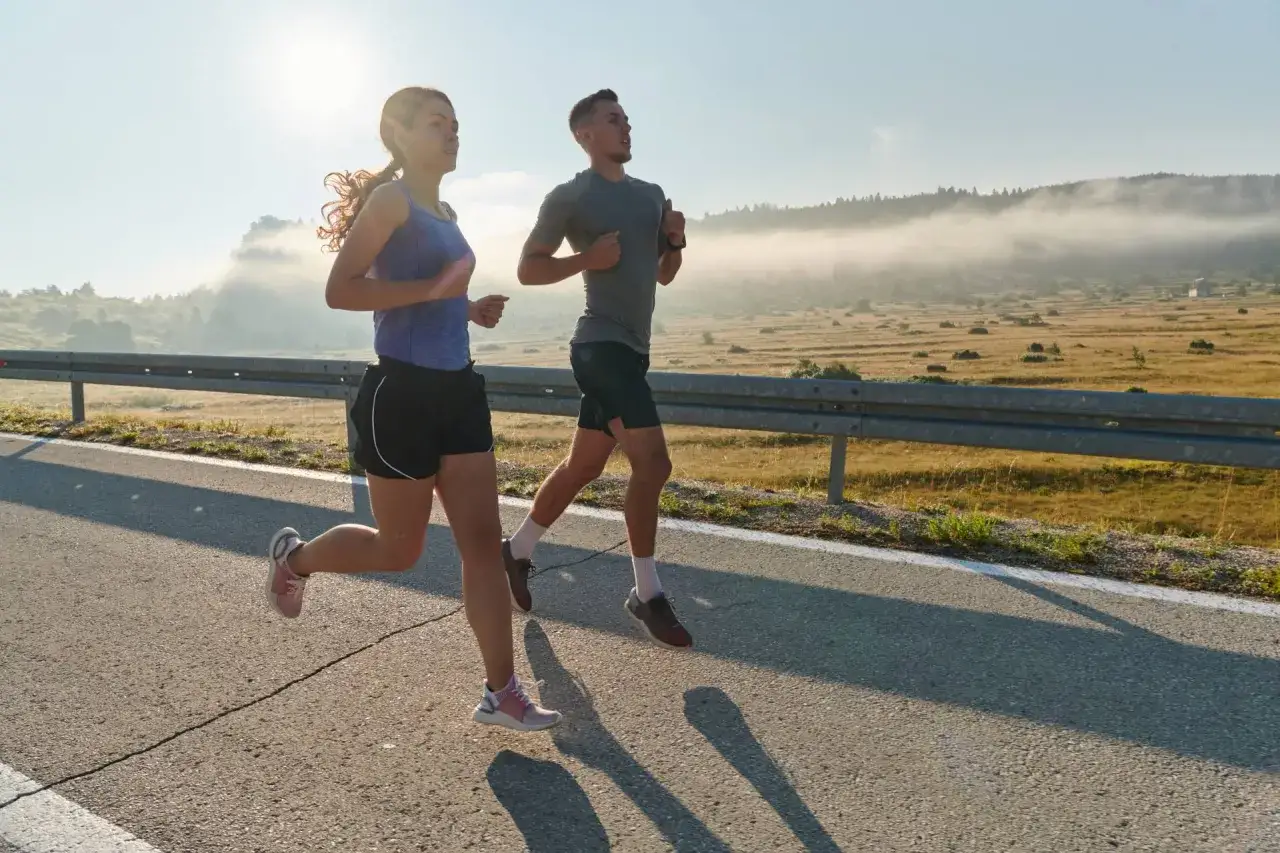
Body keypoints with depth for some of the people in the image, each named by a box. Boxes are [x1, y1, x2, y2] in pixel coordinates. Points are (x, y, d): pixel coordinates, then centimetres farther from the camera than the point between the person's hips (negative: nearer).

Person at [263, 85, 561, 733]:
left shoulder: (444, 212, 17)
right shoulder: (390, 199, -7)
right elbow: (340, 290, -17)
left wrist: (469, 309, 11)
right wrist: (432, 288, -22)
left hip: (458, 391, 8)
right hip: (403, 394, -8)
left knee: (483, 541, 3)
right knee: (399, 550, 7)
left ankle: (502, 692, 11)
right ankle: (293, 557, 37)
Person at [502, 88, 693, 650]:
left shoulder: (651, 194, 18)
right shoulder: (569, 197, -4)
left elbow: (663, 276, 21)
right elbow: (527, 269, -3)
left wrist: (676, 241, 2)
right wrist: (588, 258, -16)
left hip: (631, 348, 8)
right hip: (602, 346, -8)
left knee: (583, 466, 13)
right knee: (653, 463, -14)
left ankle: (516, 552, 31)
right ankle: (647, 596, -1)